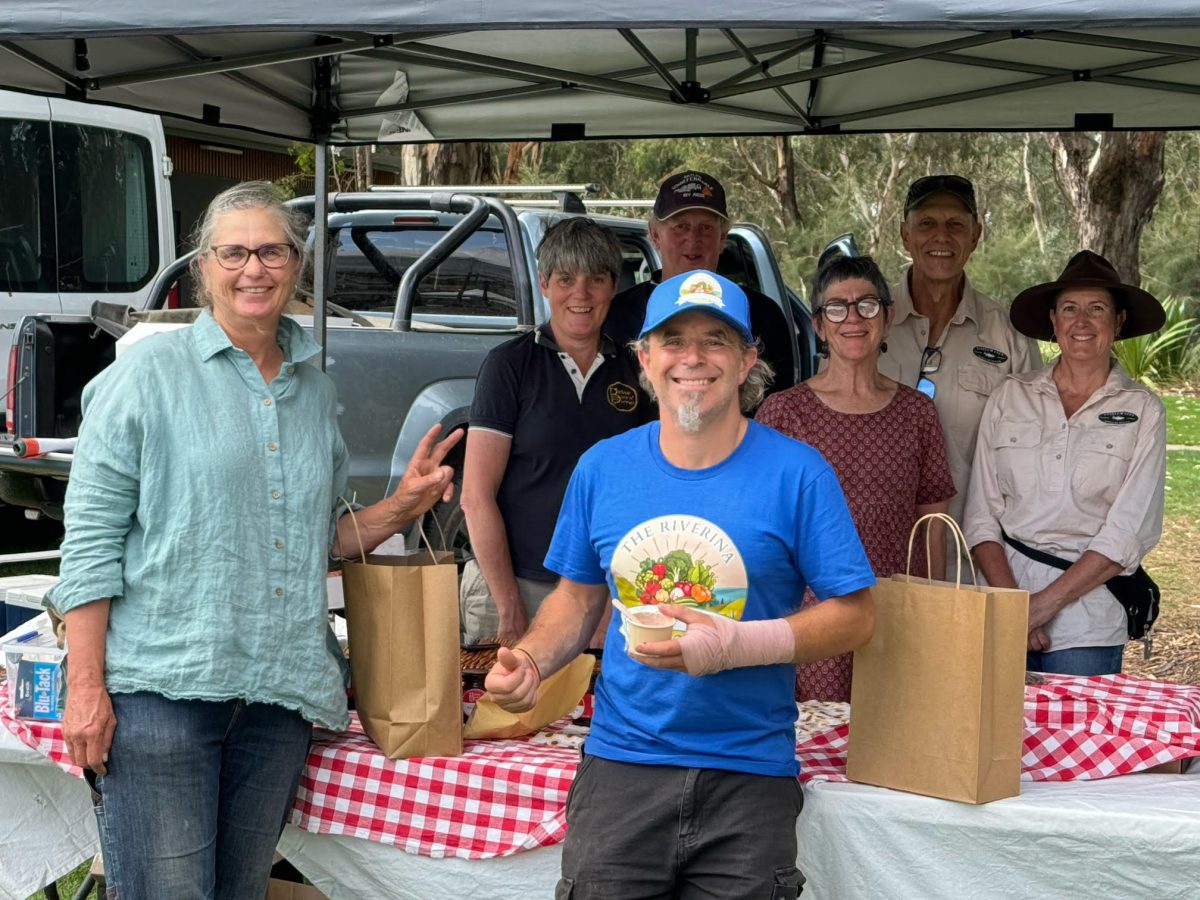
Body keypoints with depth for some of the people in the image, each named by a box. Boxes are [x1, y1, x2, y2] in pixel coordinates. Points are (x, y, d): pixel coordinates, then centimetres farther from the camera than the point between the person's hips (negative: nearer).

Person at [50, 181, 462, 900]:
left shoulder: (315, 389, 14)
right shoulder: (150, 372, -2)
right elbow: (91, 537, -5)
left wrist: (404, 506, 6)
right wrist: (86, 686, -11)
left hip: (280, 690, 5)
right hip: (159, 686, -5)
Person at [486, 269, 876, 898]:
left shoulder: (795, 473, -6)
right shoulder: (602, 467, 5)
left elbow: (854, 616, -5)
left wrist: (736, 645, -19)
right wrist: (530, 661, -5)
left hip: (749, 776, -2)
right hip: (619, 769, 2)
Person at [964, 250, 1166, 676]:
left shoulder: (1142, 411, 0)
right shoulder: (1010, 397, 5)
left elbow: (1127, 534, -5)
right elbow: (982, 513, 2)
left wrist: (1045, 604, -11)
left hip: (1087, 619, -1)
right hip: (1003, 584, 2)